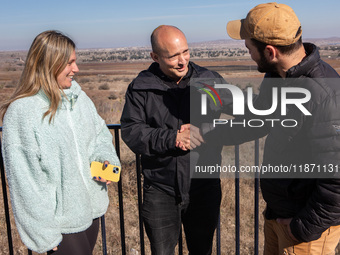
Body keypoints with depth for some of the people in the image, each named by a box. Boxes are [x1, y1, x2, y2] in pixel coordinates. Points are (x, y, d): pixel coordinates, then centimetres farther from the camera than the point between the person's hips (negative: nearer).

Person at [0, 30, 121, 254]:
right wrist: (44, 235, -13)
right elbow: (24, 180, -16)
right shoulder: (21, 112, -18)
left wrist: (106, 159, -8)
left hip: (91, 210, 7)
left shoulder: (78, 97, 2)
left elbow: (100, 134, 14)